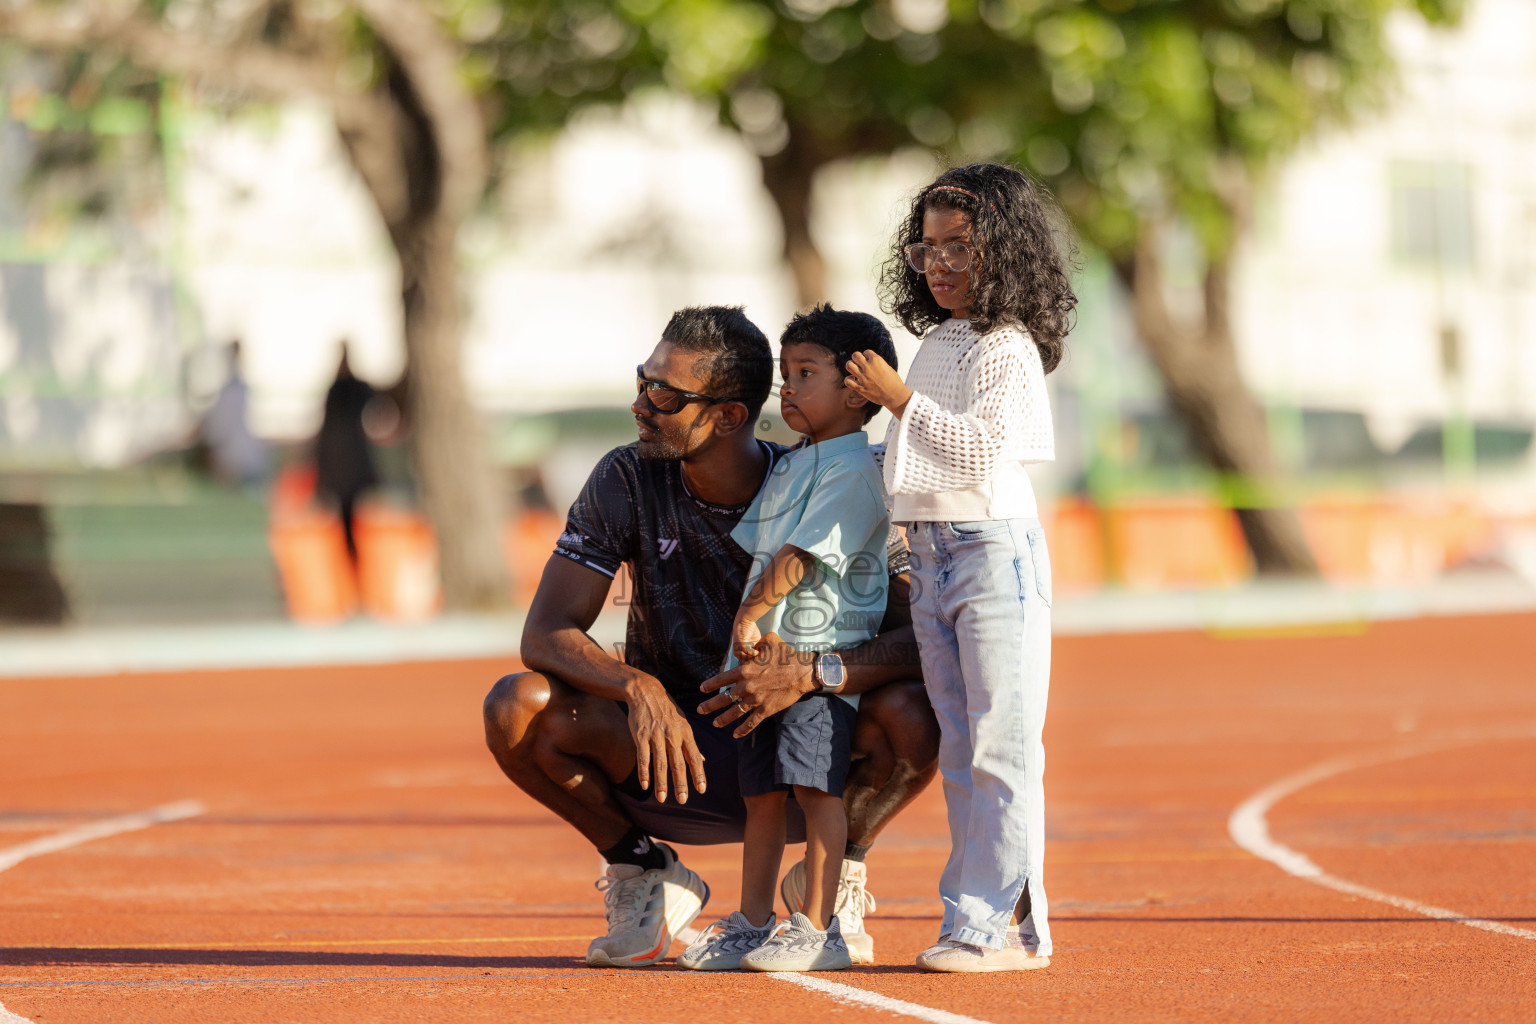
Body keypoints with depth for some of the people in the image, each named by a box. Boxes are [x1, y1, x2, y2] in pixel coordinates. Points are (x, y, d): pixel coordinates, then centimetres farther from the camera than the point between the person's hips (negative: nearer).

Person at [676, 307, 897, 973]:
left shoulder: (853, 470, -10)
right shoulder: (788, 469, 19)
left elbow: (803, 554, -16)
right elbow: (758, 549, 23)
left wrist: (753, 611, -15)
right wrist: (747, 622, 12)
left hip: (825, 650, -9)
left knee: (815, 783, -11)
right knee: (762, 788, 10)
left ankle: (818, 930, -10)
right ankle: (752, 924, 16)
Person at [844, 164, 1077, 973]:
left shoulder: (1008, 348, -9)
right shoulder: (937, 343, 17)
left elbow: (982, 449, -21)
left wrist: (901, 399, -17)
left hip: (995, 549, -9)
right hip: (930, 557, 9)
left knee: (1001, 746, -9)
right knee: (961, 753, 10)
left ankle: (1001, 927, -10)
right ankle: (974, 920, 13)